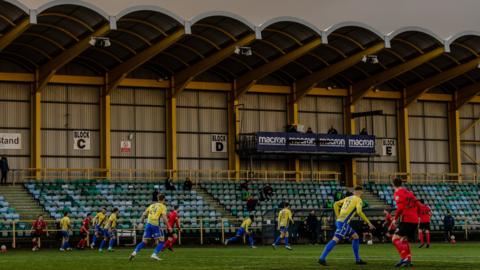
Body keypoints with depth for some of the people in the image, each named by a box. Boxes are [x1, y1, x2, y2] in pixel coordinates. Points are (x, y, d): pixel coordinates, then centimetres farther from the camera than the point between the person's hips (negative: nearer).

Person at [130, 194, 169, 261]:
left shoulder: (152, 205, 22)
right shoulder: (163, 206, 6)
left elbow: (144, 214, 17)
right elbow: (164, 217, -7)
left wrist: (141, 223, 19)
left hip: (148, 223, 5)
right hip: (155, 224, -5)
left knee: (144, 242, 10)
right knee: (161, 241, 5)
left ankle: (134, 252, -8)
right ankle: (154, 254, -12)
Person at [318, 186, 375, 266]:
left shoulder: (348, 198, 21)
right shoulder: (358, 200, -1)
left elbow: (336, 204, 22)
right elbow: (359, 212, -17)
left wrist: (338, 217, 21)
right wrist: (368, 222, -13)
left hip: (339, 220, 9)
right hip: (343, 223, -9)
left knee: (355, 237, 18)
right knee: (335, 240, -17)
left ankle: (358, 259, 20)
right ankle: (322, 258, -25)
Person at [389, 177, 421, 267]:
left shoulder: (398, 193, -4)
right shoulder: (408, 192, 21)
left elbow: (400, 208, -16)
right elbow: (417, 205, 19)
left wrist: (395, 219, -6)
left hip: (406, 219, -8)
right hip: (414, 220, 8)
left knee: (395, 239, -8)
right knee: (404, 240, 19)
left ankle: (404, 258, -23)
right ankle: (408, 260, 14)